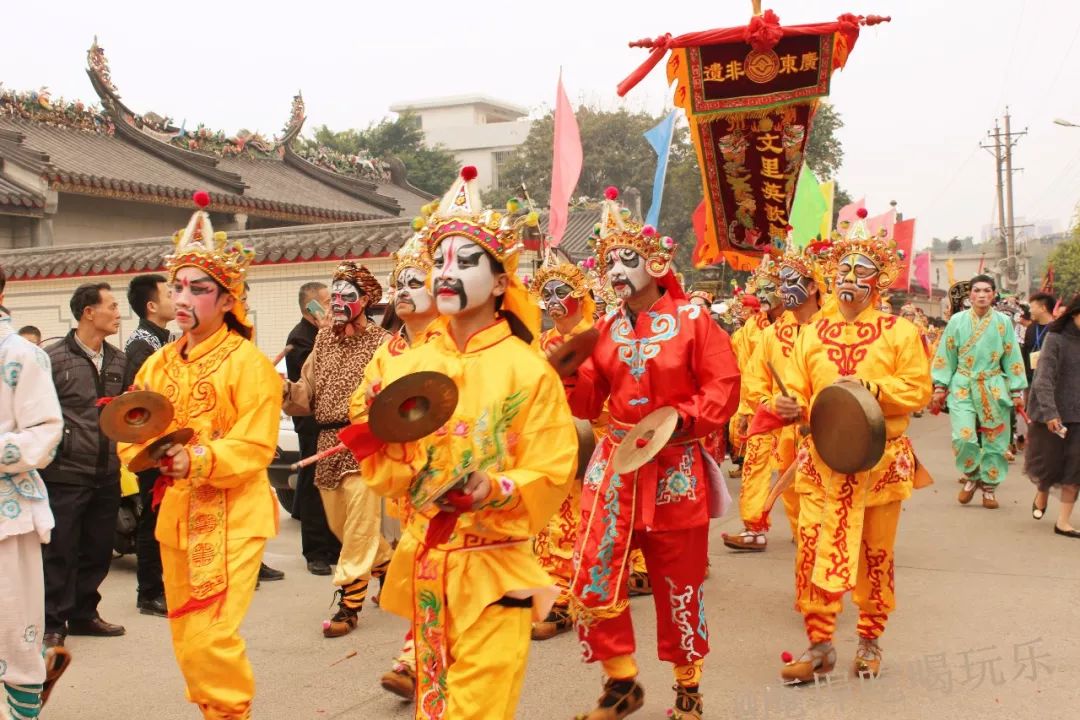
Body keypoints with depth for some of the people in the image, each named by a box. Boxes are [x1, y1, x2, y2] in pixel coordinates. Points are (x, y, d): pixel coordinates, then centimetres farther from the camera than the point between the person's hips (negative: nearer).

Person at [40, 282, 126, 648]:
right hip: (67, 472, -6)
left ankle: (83, 614, 28)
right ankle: (53, 624, 14)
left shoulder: (118, 360, 11)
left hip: (107, 472, 6)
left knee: (98, 549, 13)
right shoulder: (54, 357, -7)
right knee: (60, 550, 2)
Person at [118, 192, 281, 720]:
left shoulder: (247, 362, -10)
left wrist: (196, 460, -29)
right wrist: (144, 454, -13)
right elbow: (132, 431, 8)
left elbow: (255, 447, -17)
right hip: (176, 515, 7)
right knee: (186, 639, 16)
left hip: (230, 518, -7)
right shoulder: (158, 364, 10)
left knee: (210, 640, -10)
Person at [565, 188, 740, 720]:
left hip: (675, 467, -3)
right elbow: (587, 403, 6)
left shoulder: (692, 319, -5)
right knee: (595, 576, -1)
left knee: (679, 581, 8)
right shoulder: (605, 329, 7)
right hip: (615, 462, 4)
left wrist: (684, 420, -20)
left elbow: (723, 387, -7)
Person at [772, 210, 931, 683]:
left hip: (880, 461, -1)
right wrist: (787, 407, -18)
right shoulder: (812, 334, 7)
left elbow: (918, 391, -7)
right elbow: (797, 393, 5)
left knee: (876, 555, 10)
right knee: (813, 551, -5)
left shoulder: (900, 332, -1)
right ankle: (820, 647, 7)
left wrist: (869, 387, -20)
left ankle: (870, 642, 28)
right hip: (823, 460, 2)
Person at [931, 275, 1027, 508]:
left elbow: (1013, 359, 5)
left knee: (994, 440, 5)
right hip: (963, 386, -1)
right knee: (964, 437, -12)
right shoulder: (957, 320, 0)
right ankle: (971, 477, 14)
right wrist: (940, 387, 0)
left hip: (994, 388, 1)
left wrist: (1017, 391, 3)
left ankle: (989, 487, 20)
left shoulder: (1003, 322, 2)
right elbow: (945, 356, 3)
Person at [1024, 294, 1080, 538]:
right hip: (1053, 414, -4)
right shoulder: (1055, 339, -10)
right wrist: (1050, 412, -25)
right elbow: (1044, 379, -16)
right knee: (1049, 463, 9)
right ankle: (1042, 494, 41)